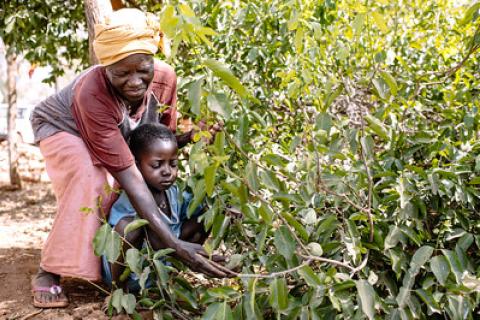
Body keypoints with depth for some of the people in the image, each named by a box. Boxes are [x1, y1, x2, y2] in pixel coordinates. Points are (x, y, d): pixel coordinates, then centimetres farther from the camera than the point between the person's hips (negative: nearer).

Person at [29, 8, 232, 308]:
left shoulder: (165, 78, -29)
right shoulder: (91, 93, -44)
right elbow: (128, 175, -47)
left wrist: (192, 134, -36)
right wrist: (175, 244, -52)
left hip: (115, 133, 6)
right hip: (62, 126, -6)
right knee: (88, 179, -32)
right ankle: (48, 274, -20)